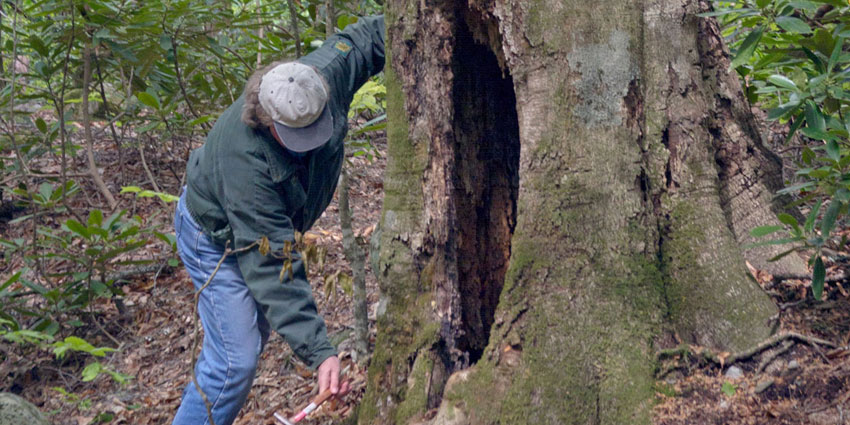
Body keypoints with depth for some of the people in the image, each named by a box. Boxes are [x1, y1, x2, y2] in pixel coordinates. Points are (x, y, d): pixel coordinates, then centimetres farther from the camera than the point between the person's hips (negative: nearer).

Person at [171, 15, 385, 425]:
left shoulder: (326, 74, -29)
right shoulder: (244, 161, -43)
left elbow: (365, 36, -6)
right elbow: (272, 269, -42)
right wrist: (320, 352, -45)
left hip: (266, 227, 8)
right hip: (217, 239, -7)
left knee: (251, 342, 18)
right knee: (236, 360, -15)